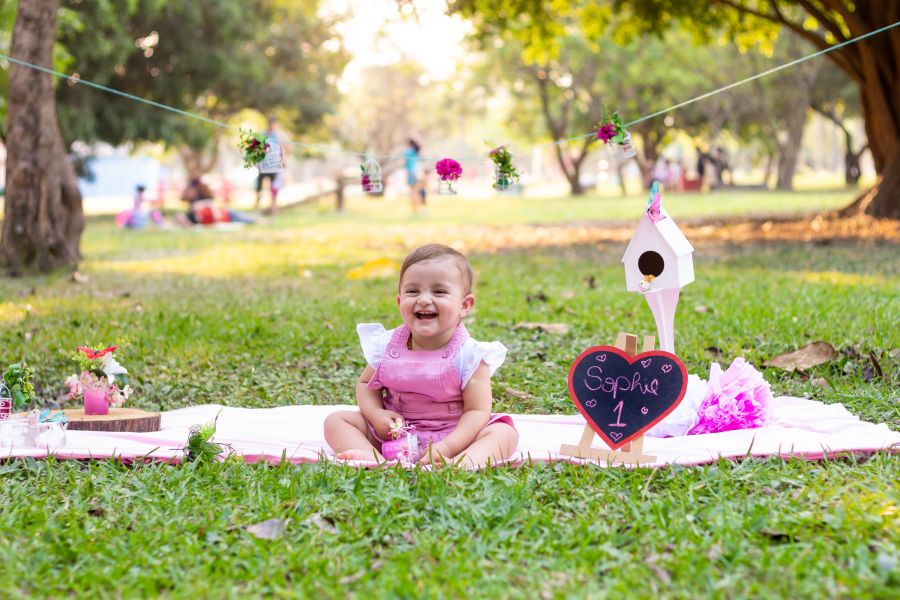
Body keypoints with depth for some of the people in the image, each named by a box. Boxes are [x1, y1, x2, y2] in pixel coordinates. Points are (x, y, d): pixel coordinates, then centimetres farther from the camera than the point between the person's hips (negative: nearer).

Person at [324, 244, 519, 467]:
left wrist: (448, 447, -30)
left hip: (455, 435, -3)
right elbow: (365, 384, 12)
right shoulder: (387, 345, -2)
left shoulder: (468, 355, -13)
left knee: (504, 433, -27)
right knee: (335, 420, -10)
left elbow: (477, 410, -16)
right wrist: (376, 414, -11)